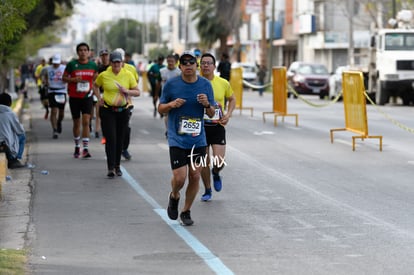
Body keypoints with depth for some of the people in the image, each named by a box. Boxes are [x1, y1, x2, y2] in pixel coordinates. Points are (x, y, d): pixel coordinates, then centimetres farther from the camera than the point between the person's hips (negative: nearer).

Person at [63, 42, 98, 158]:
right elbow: (64, 78, 1)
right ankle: (77, 147, 28)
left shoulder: (93, 65, 2)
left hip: (87, 97, 0)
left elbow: (96, 78, 19)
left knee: (86, 121, -13)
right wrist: (74, 79, -16)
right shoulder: (72, 64, -4)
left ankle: (86, 149, -16)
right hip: (74, 97, 0)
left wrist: (93, 89, 6)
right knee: (76, 123, 10)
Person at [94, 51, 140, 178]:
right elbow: (95, 86, 17)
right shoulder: (104, 75, -2)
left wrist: (127, 91, -16)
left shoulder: (128, 74, -1)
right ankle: (111, 168, -8)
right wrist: (99, 97, 3)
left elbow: (137, 92, 2)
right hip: (107, 110, -2)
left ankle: (117, 166, 24)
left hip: (123, 110, 2)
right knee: (110, 139, -9)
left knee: (120, 139, 9)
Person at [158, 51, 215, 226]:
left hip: (198, 139, 3)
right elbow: (160, 109, 5)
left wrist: (207, 104, -13)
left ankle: (186, 211, 21)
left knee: (195, 176, 3)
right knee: (179, 177, -10)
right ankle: (174, 197, 24)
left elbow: (211, 114, 8)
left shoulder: (205, 85, 3)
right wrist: (172, 104, -15)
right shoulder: (171, 84, -4)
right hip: (177, 139, -3)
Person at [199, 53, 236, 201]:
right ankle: (207, 190, 26)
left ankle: (216, 174, 27)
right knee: (203, 162, 6)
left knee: (219, 162, -9)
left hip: (217, 126, 0)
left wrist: (228, 114, 1)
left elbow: (232, 99, 16)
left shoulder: (223, 83, -1)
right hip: (200, 126, 0)